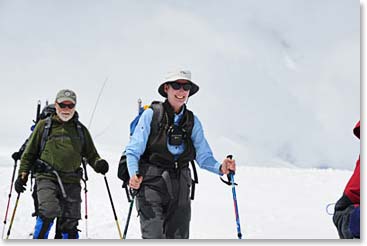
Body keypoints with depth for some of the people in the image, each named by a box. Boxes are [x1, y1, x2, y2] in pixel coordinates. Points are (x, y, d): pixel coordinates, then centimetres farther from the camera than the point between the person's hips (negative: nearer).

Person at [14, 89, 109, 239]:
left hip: (72, 181, 3)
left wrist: (98, 164, -2)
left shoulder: (81, 129, 16)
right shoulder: (44, 125, 9)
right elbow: (30, 152, 13)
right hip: (47, 177, -3)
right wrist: (23, 174, 4)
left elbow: (91, 154, 20)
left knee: (70, 221, 2)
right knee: (49, 211, -25)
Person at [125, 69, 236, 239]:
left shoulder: (192, 121, 11)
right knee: (154, 238, -14)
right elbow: (133, 151, -4)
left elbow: (203, 156, 7)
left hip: (180, 186, 4)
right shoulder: (151, 115, -2)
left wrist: (220, 168, -13)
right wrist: (134, 174, -22)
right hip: (152, 184, -4)